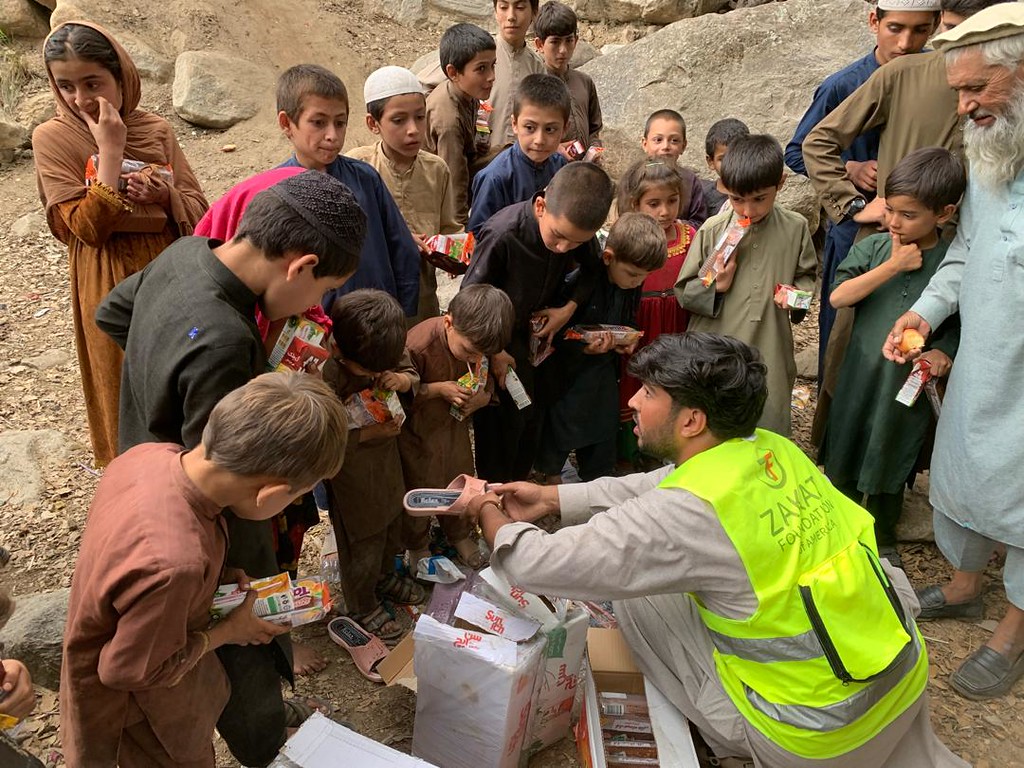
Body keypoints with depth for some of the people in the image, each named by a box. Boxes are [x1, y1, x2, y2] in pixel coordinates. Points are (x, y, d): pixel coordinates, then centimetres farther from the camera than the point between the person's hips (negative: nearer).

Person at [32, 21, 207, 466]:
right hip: (112, 289, -3)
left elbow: (199, 211, 1)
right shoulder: (53, 138, -8)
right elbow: (88, 227, -16)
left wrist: (164, 195, -20)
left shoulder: (156, 130, 0)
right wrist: (110, 150, -19)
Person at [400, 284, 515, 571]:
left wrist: (482, 397, -22)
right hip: (418, 431, -5)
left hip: (456, 423, 5)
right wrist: (438, 389, -32)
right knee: (419, 488, 14)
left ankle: (458, 534, 48)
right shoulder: (417, 346, -34)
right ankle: (416, 545, 42)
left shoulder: (476, 343, -17)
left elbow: (486, 380, 0)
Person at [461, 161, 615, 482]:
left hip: (539, 333, 5)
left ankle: (519, 483, 39)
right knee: (502, 420, 2)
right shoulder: (503, 234, -32)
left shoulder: (578, 228, -16)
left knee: (532, 418, 15)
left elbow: (592, 268, 4)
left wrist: (569, 308, -11)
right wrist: (493, 352, -14)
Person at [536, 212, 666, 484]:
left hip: (605, 367, 6)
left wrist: (630, 338, -7)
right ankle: (551, 475, 39)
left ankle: (598, 483, 40)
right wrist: (582, 347, -35)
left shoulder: (632, 284, -7)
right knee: (560, 422, 13)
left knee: (604, 425, 18)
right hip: (569, 369, -6)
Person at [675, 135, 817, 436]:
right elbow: (684, 292, 1)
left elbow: (806, 274, 15)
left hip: (770, 355, 1)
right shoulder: (712, 231, -4)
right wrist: (716, 285, -16)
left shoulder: (795, 228, 1)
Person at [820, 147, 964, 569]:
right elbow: (839, 296, -19)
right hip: (859, 376, 1)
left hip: (909, 385, -1)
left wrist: (945, 351, -15)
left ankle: (883, 539, 42)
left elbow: (964, 323, 3)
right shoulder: (872, 248, -6)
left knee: (890, 468, 16)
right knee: (843, 459, 15)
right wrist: (892, 266, -21)